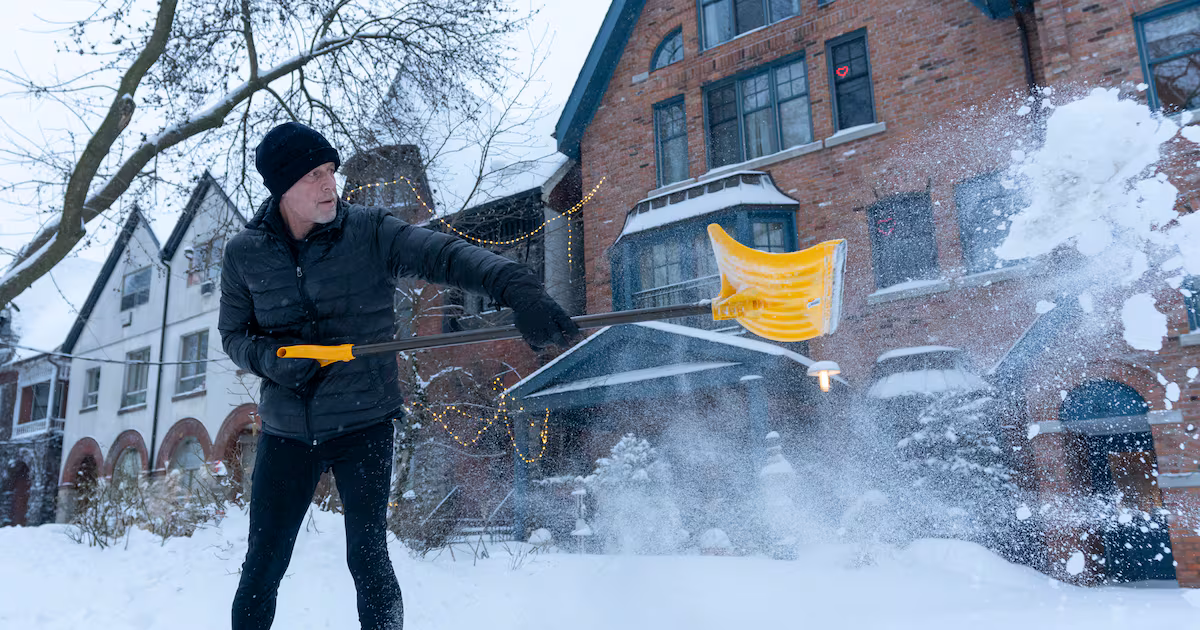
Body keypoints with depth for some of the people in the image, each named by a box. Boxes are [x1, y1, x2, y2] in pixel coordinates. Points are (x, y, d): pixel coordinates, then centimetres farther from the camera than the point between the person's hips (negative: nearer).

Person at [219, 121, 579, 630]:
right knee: (263, 565, 11)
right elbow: (234, 335, 9)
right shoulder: (245, 254, -1)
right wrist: (268, 357, -14)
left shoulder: (369, 233, -9)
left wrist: (516, 287, -40)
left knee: (368, 558, -1)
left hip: (364, 422, -2)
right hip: (286, 430, 2)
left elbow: (446, 255, -23)